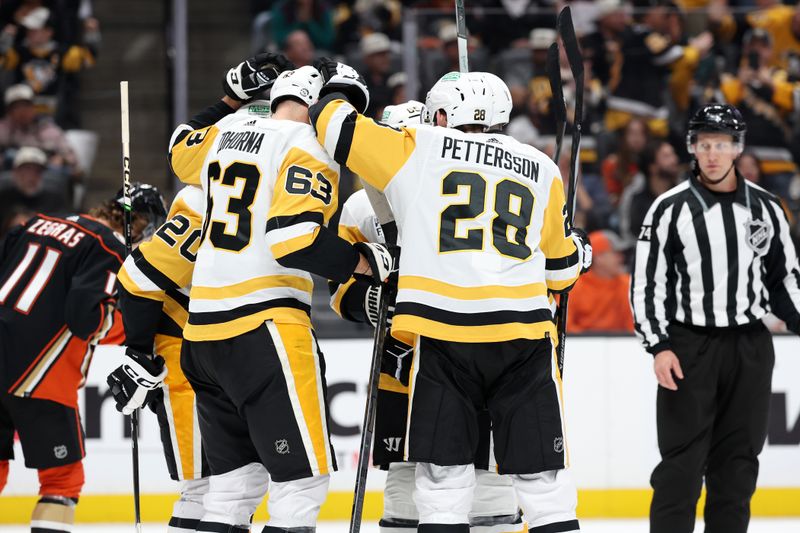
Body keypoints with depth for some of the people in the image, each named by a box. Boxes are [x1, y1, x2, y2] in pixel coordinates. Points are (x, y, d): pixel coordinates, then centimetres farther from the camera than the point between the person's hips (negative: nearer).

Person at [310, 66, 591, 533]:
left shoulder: (418, 149, 9)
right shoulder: (541, 170, 17)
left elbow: (338, 127, 12)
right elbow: (560, 268, 24)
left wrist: (341, 87, 34)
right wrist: (576, 252, 48)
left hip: (442, 333, -2)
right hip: (523, 334, 2)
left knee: (445, 475, 4)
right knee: (542, 476, 5)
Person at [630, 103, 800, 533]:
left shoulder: (765, 208, 8)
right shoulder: (671, 209, -3)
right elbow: (646, 283, -3)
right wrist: (658, 346, -12)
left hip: (749, 349, 3)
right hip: (689, 347, -3)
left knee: (737, 461, 6)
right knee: (682, 462, -6)